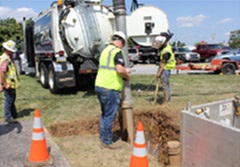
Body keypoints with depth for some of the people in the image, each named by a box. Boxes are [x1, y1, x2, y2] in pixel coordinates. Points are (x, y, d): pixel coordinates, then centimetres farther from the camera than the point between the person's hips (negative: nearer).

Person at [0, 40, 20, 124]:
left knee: (12, 99, 19)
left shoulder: (10, 57, 12)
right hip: (8, 84, -10)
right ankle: (8, 117, 7)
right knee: (9, 99, -2)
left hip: (12, 83, 10)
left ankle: (14, 115, 33)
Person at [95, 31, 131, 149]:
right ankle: (107, 142, 11)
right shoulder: (117, 51, -11)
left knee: (104, 113, 20)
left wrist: (124, 72, 30)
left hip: (99, 85, 9)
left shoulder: (106, 50, 18)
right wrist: (127, 76, -4)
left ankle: (103, 138, 29)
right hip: (110, 88, -9)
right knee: (109, 115, 1)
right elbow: (120, 69, -24)